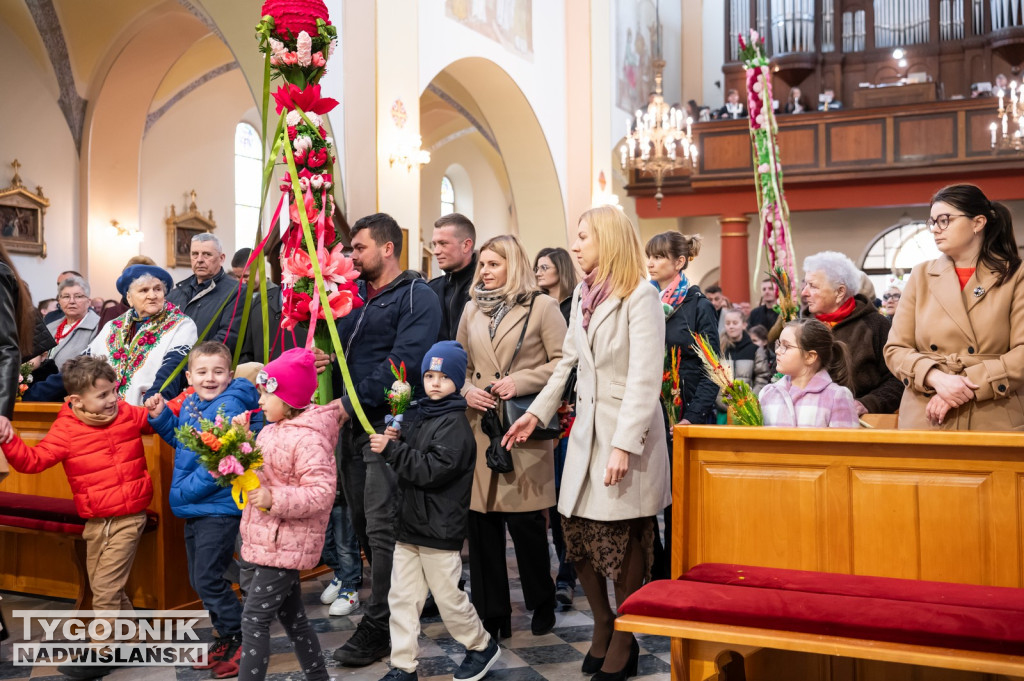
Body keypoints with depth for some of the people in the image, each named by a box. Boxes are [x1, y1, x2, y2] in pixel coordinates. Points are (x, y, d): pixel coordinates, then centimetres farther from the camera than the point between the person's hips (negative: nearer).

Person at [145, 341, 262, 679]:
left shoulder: (229, 407, -19)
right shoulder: (190, 403, 7)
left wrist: (187, 490, -18)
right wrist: (161, 416, 9)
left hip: (218, 508, -9)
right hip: (193, 510, 9)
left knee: (208, 579, -4)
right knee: (199, 580, 17)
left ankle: (240, 641, 13)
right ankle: (226, 638, 32)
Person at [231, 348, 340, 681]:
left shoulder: (308, 440, -20)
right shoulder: (271, 431, 9)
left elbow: (322, 492, -26)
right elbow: (261, 472, 20)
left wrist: (274, 499, -32)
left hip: (284, 546, -10)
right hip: (259, 540, 10)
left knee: (254, 620, -6)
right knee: (292, 616, 19)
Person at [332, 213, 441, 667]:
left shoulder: (416, 297, -7)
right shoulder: (352, 293, 17)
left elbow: (403, 361, -18)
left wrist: (353, 401, -19)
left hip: (388, 423, -8)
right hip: (352, 425, 8)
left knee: (383, 528, -5)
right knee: (362, 522, 14)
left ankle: (378, 626, 3)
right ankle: (388, 599, 31)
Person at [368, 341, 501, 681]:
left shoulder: (455, 424, -14)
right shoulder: (424, 419, 13)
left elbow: (431, 470, -23)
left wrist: (391, 450, -21)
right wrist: (397, 440, 5)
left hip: (440, 529, -8)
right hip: (411, 524, 8)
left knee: (448, 597, 5)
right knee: (401, 597, 8)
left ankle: (483, 646, 27)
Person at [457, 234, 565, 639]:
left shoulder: (542, 306, 1)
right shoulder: (473, 310, 16)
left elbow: (563, 363, -4)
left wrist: (520, 382, -14)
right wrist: (466, 390, 1)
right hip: (481, 426, 5)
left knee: (524, 517, -1)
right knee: (483, 519, 4)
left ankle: (542, 603, 21)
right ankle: (491, 613, 15)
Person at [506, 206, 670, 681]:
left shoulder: (640, 296, -11)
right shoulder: (583, 295, 12)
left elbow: (644, 378, -16)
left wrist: (624, 445, -21)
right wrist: (537, 412, 17)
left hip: (627, 432, -6)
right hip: (586, 429, 7)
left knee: (622, 540, 2)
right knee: (578, 532, 7)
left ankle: (623, 641, 20)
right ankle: (602, 624, 28)